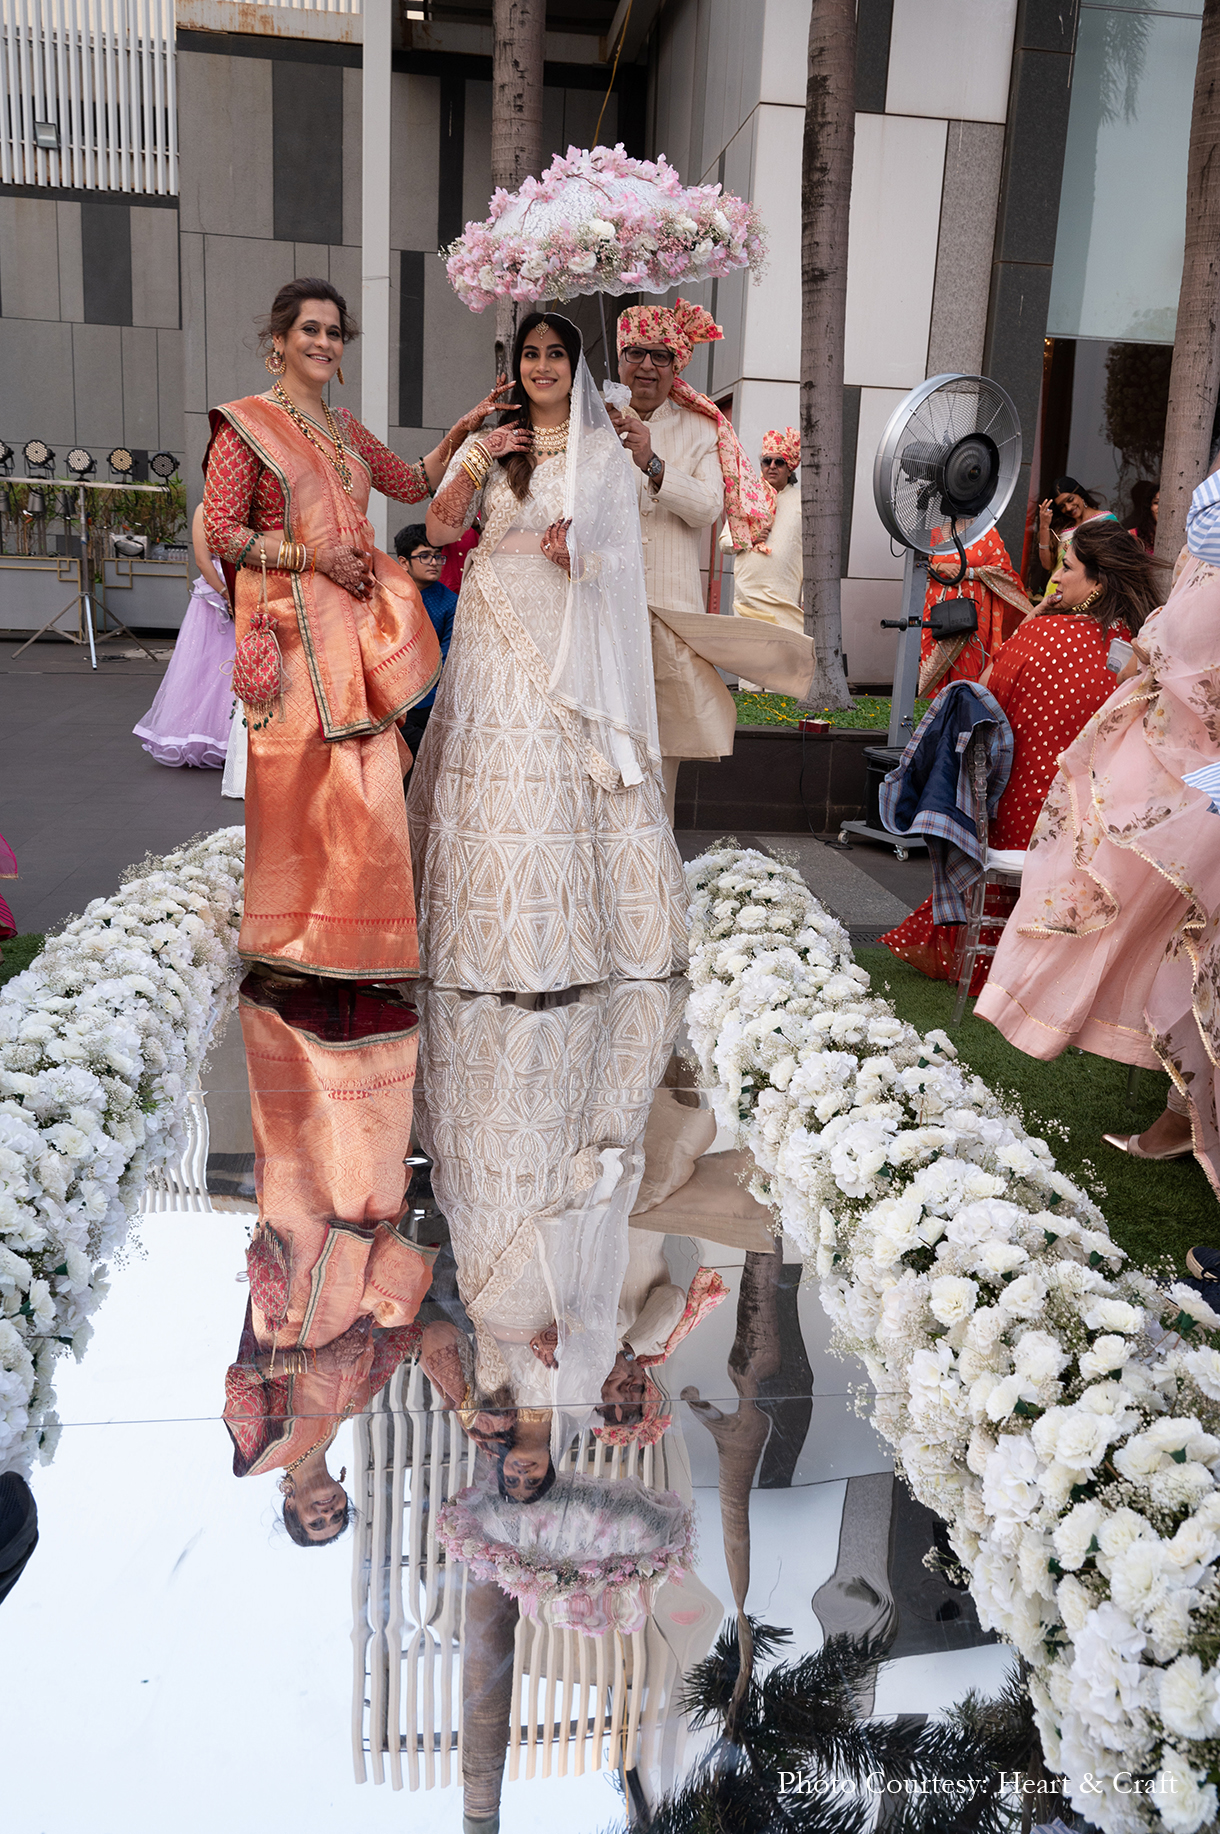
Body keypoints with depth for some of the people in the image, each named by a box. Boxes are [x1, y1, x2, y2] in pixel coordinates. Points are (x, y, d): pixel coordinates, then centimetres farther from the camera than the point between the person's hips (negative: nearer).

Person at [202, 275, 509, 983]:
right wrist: (313, 557, -11)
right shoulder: (246, 423, -1)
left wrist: (462, 431, 15)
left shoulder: (346, 429, 19)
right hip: (297, 625, -6)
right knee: (305, 777, -5)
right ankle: (298, 935, 9)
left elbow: (412, 482, 27)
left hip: (359, 622, 6)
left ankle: (353, 936, 14)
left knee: (365, 780, 3)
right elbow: (223, 532, -5)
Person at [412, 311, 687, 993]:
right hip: (499, 627, 1)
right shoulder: (489, 442, 12)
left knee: (569, 780, -3)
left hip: (571, 630, 0)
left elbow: (624, 552, 7)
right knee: (499, 777, -4)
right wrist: (479, 460, -7)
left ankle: (566, 943, 7)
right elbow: (439, 531, 4)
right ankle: (504, 944, 4)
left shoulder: (603, 449, 9)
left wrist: (579, 557, -14)